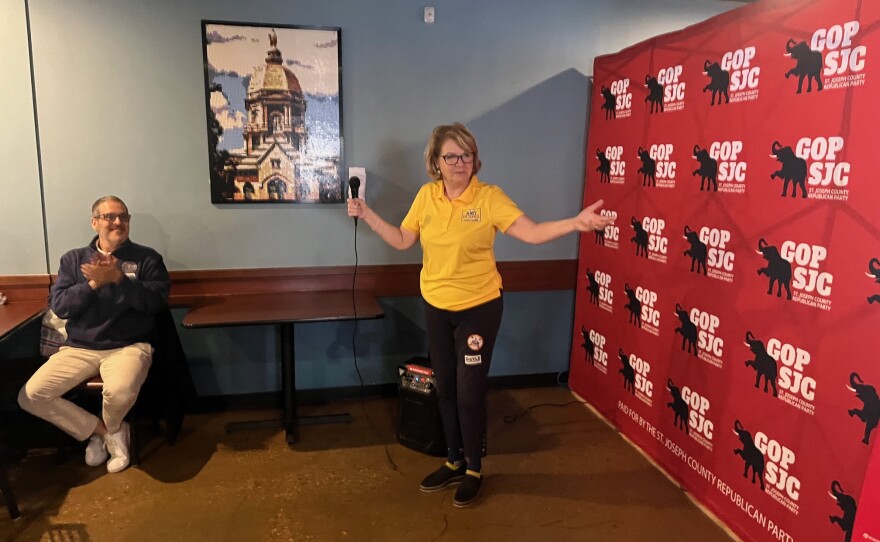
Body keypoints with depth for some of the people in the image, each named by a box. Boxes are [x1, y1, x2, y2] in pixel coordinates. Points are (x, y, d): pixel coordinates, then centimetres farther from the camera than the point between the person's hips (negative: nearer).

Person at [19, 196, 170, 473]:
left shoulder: (147, 258, 4)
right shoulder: (73, 259, 11)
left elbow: (157, 300, -10)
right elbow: (58, 305, 1)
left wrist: (118, 278, -18)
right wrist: (93, 283, -13)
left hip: (129, 346, -3)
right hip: (79, 348, 4)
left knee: (120, 392, -34)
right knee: (30, 396, -15)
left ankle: (107, 428, 5)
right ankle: (104, 430, 3)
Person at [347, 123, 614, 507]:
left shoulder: (489, 197, -13)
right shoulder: (426, 195, 0)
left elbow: (532, 233, -21)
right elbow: (402, 241, 8)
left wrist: (575, 223, -35)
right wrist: (367, 215, 2)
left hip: (479, 308, -5)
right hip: (436, 307, 5)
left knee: (469, 392, 2)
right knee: (445, 389, 15)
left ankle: (474, 470, 24)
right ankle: (454, 461, 34)